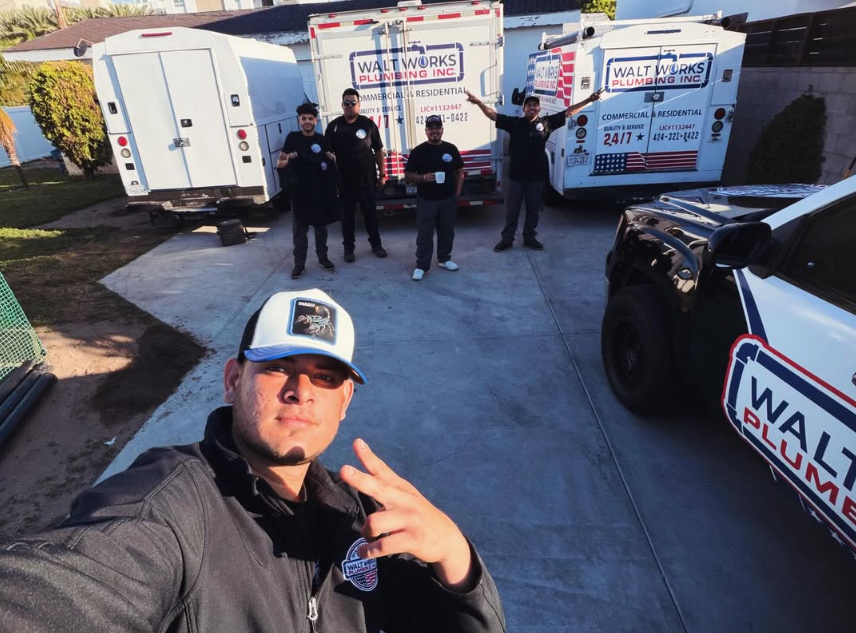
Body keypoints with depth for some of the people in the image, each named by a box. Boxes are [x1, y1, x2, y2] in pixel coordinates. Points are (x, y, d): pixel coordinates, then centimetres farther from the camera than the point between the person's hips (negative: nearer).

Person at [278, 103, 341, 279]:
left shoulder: (322, 140, 6)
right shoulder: (293, 138, 1)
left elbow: (332, 164, 15)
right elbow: (279, 164, 3)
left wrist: (332, 159, -8)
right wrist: (288, 160, -18)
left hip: (321, 190, 2)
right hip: (300, 191, -2)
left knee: (321, 226, 12)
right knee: (300, 229, 1)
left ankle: (323, 258, 25)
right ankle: (299, 264, 8)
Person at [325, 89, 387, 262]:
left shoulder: (368, 124, -2)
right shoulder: (334, 126, 0)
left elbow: (378, 150, 3)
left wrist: (382, 174, 1)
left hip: (367, 178, 0)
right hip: (345, 180, 0)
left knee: (371, 213, 10)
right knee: (347, 215, 8)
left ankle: (376, 244, 25)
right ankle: (348, 248, 19)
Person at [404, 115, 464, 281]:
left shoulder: (451, 149, 4)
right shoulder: (418, 151, -4)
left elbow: (459, 172, 12)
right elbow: (408, 175, -3)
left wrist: (457, 193, 3)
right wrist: (423, 177, -21)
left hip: (448, 200, 3)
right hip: (426, 201, -3)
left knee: (447, 231, 13)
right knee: (424, 234, 0)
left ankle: (444, 259, 30)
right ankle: (421, 266, 8)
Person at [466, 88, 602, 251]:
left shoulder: (546, 123, 1)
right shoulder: (514, 122, -2)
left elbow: (568, 112, 3)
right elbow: (493, 115, -7)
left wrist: (588, 100, -1)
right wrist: (479, 102, -19)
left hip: (537, 176, 2)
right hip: (516, 175, -1)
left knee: (533, 210, 13)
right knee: (512, 210, 8)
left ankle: (530, 238, 29)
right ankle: (507, 239, 21)